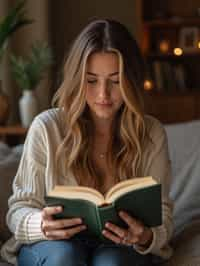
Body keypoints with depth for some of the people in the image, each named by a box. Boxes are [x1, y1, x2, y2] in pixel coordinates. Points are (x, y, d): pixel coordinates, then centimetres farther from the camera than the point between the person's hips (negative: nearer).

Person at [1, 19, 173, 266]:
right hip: (53, 243, 0)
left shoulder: (151, 134, -3)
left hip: (120, 246, 1)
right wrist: (42, 225, -30)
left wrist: (146, 237, -28)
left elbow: (162, 217, -2)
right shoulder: (47, 127, -8)